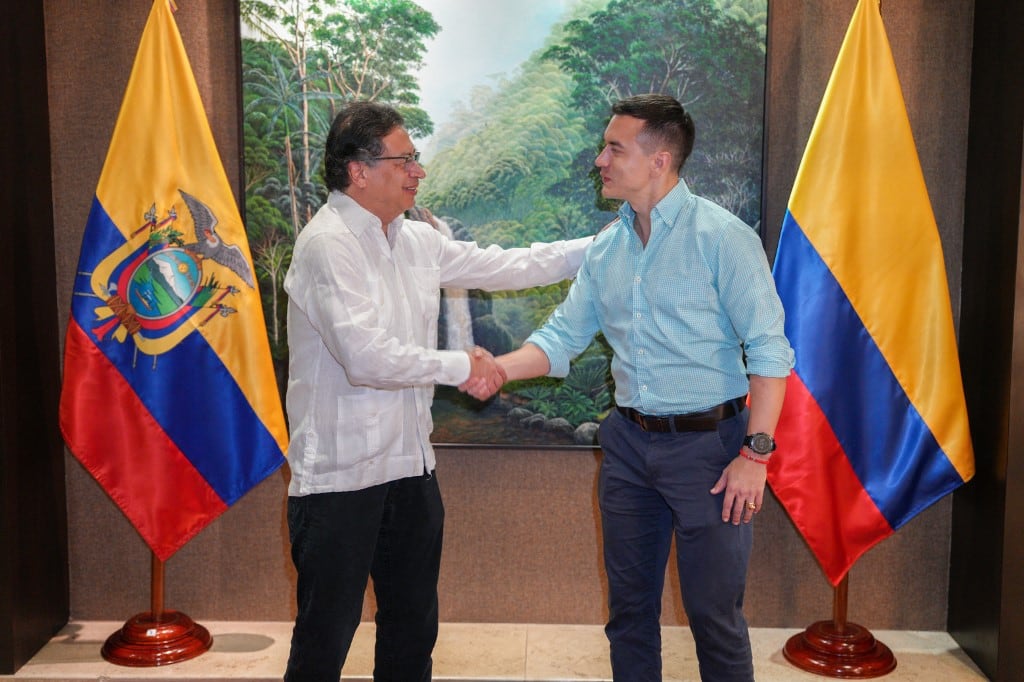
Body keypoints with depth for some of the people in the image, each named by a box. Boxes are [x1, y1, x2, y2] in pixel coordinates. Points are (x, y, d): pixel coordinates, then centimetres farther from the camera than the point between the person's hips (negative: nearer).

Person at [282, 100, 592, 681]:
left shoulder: (416, 241, 9)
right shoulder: (327, 244, -15)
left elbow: (506, 267, 13)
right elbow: (366, 356, -25)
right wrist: (461, 366, -14)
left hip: (411, 468, 8)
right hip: (341, 475, -8)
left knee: (414, 626, 18)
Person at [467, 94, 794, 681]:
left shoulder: (722, 237, -12)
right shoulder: (606, 249, 7)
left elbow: (769, 350, -13)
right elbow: (563, 335, 9)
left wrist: (756, 453, -16)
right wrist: (496, 369, -8)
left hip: (707, 442, -6)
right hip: (629, 443, 6)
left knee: (714, 615, 5)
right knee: (629, 609, 17)